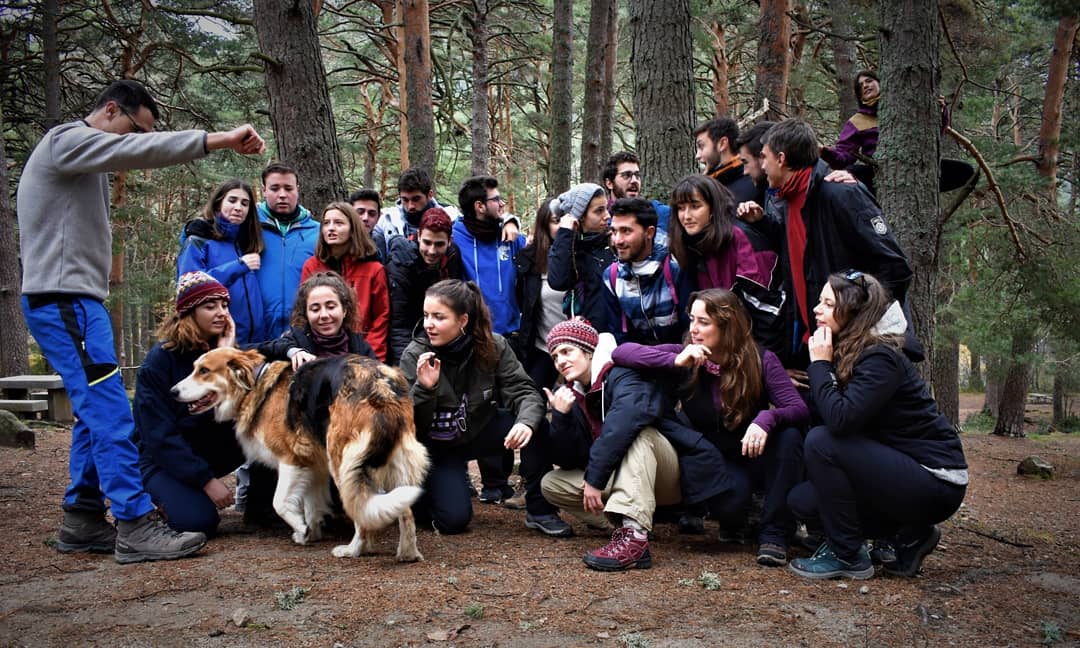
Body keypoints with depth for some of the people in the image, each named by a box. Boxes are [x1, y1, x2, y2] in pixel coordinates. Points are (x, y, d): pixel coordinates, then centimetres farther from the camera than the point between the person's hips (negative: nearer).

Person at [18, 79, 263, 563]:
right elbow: (140, 151, -24)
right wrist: (218, 139, -30)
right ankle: (136, 526, -12)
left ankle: (82, 521, 17)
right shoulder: (68, 139, -7)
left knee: (96, 414, 11)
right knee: (110, 414, -13)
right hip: (65, 302, -10)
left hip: (77, 301, 10)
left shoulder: (83, 156, 23)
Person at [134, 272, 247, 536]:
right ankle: (164, 496, 3)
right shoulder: (160, 359, -16)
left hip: (213, 449, 5)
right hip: (164, 457, -4)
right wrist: (207, 480, -24)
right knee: (198, 521, -30)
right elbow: (159, 434, -19)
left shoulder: (225, 350, -1)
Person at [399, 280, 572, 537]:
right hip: (436, 445, -2)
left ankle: (539, 510, -9)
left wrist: (526, 422, -43)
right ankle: (421, 493, 18)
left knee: (537, 427, -24)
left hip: (478, 432, 2)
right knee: (454, 519, -17)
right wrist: (424, 388, -39)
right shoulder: (414, 356, -20)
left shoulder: (493, 347, -16)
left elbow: (523, 392, -21)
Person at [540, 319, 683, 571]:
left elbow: (626, 421, -36)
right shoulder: (571, 395, 5)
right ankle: (627, 524, -20)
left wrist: (594, 479, -33)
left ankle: (633, 536, -46)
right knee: (552, 484, -5)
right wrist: (561, 416, -17)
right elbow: (568, 461, -1)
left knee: (637, 431, -34)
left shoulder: (621, 376, -15)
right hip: (618, 479, 7)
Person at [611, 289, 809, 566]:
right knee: (730, 505, -34)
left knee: (789, 435, -30)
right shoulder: (687, 358, -10)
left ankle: (774, 532, -18)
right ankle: (736, 521, 4)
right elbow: (620, 353, -18)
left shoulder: (761, 360, -11)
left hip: (757, 457, 1)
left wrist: (767, 418, -43)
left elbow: (800, 410, -21)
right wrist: (675, 361, -32)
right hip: (714, 464, -1)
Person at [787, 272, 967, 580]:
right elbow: (832, 416, 7)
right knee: (802, 499, 3)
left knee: (822, 442, -24)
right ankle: (907, 535, 9)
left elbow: (840, 418, -32)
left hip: (936, 485, -9)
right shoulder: (848, 352, 6)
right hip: (899, 469, 9)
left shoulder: (881, 358, -20)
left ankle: (847, 555, -10)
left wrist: (820, 365, -21)